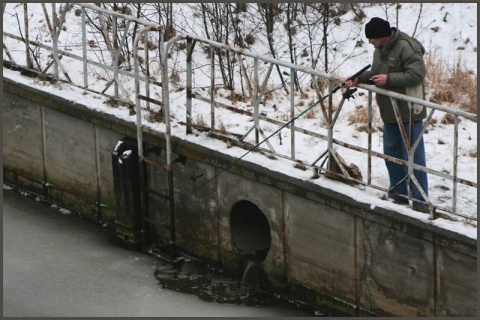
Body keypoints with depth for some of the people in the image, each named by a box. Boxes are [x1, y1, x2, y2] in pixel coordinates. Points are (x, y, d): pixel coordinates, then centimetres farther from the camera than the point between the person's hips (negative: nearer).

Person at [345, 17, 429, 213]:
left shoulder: (406, 47, -19)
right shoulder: (380, 49, 9)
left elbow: (417, 74, -24)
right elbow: (375, 73, 19)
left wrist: (388, 79, -24)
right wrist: (358, 79, 2)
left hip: (409, 112, -9)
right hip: (390, 112, 9)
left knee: (413, 156, -5)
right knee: (392, 153, 16)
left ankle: (420, 201, 0)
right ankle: (399, 195, 28)